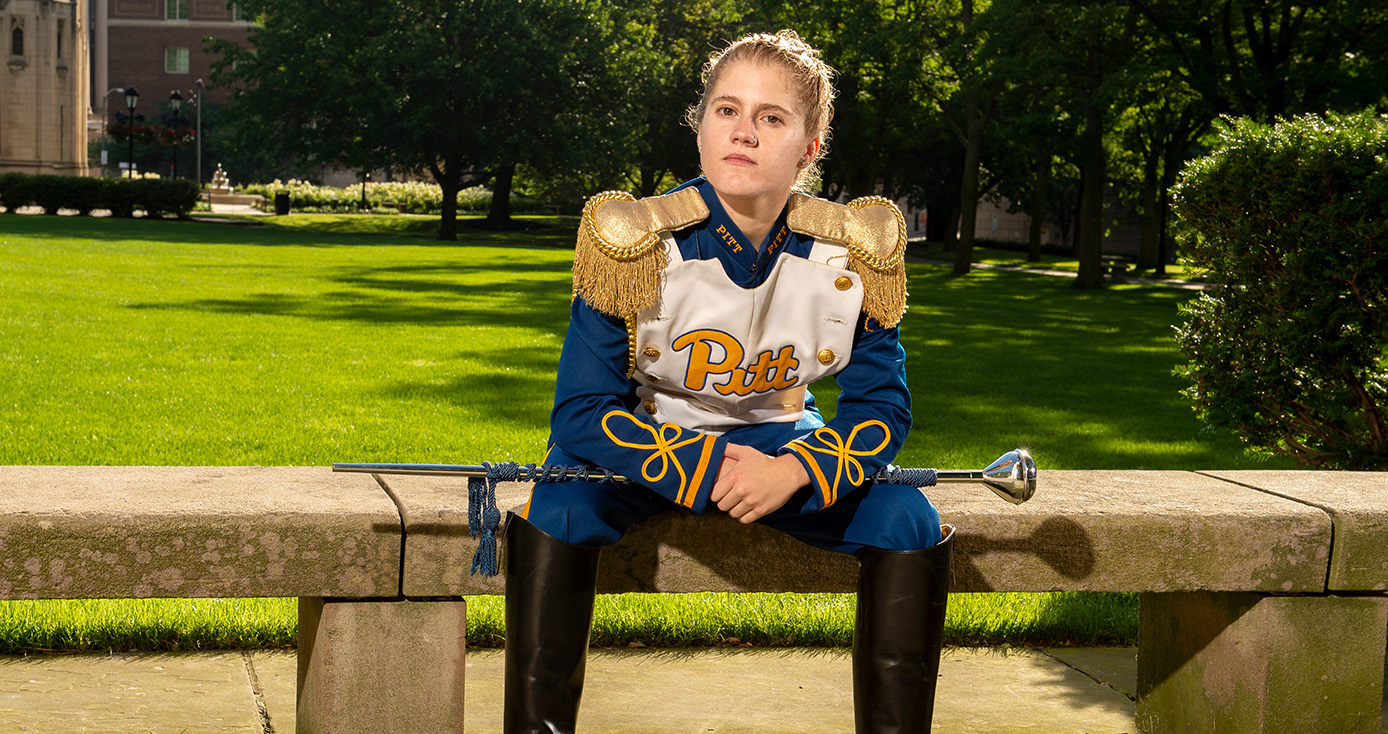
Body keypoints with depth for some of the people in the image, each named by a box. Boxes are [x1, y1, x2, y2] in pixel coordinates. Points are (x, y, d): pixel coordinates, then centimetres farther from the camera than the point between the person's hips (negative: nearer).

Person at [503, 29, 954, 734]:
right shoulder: (635, 244, -21)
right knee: (555, 511, -32)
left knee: (910, 524, -19)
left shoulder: (851, 257, -15)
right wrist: (705, 468, -31)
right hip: (646, 438, -2)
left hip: (779, 439, 2)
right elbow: (580, 410, -20)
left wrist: (793, 471, -28)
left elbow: (881, 406, -8)